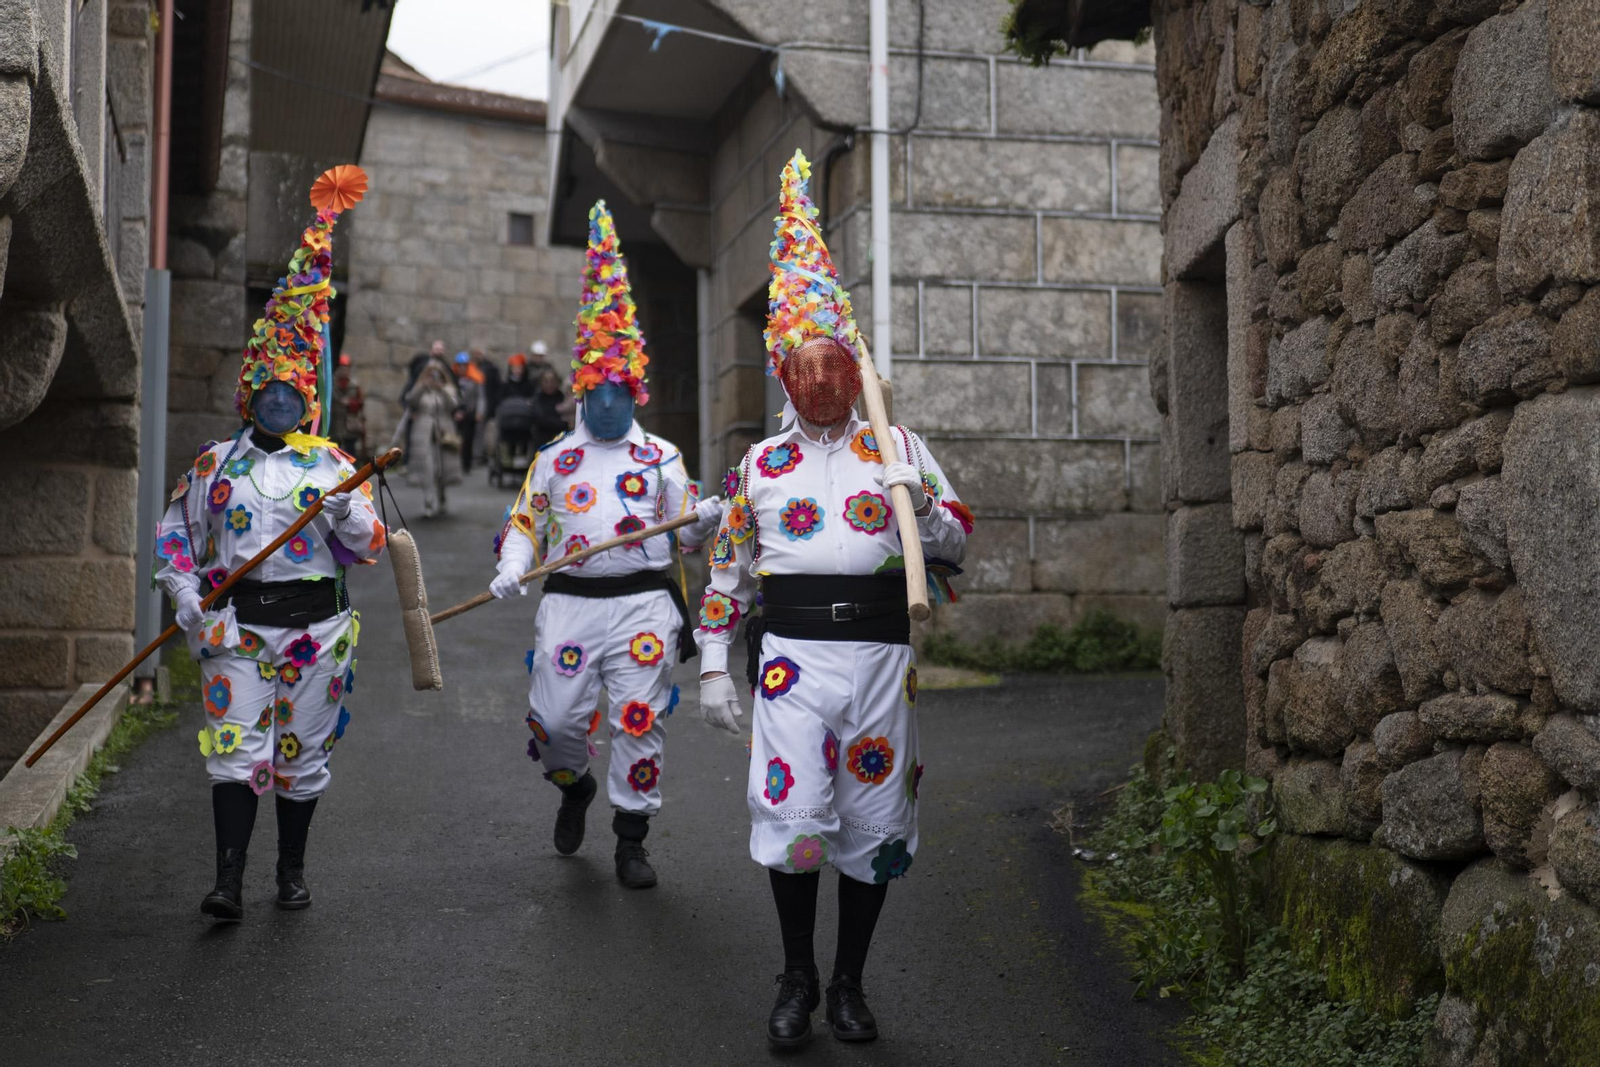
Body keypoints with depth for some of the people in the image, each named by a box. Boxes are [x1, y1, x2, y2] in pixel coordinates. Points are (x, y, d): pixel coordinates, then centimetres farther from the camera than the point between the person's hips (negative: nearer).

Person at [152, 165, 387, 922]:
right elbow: (175, 537, 9)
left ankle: (292, 870, 24)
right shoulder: (215, 464, 7)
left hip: (316, 625, 0)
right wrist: (190, 601, -5)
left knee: (303, 755, 9)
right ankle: (229, 880, -7)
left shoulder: (331, 465, 5)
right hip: (237, 625, 0)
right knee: (236, 750, -8)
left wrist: (347, 514, -20)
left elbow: (371, 547, 2)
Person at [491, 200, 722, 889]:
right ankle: (574, 786, 36)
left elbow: (683, 537, 9)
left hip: (642, 605, -1)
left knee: (640, 722, -2)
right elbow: (524, 522, 14)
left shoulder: (661, 458, 8)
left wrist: (704, 522, -13)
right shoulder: (554, 458, 11)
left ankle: (631, 839, 12)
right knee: (555, 719, 1)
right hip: (569, 604, 1)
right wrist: (512, 568, -5)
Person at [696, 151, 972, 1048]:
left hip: (881, 649, 1)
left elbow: (958, 542, 7)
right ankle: (798, 980, 13)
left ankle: (851, 982, 24)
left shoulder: (899, 447, 9)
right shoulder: (761, 464, 11)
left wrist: (921, 505, -13)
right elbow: (728, 570, 14)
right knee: (791, 814, -8)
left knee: (874, 823, 6)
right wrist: (714, 664, 9)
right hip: (792, 650, 0)